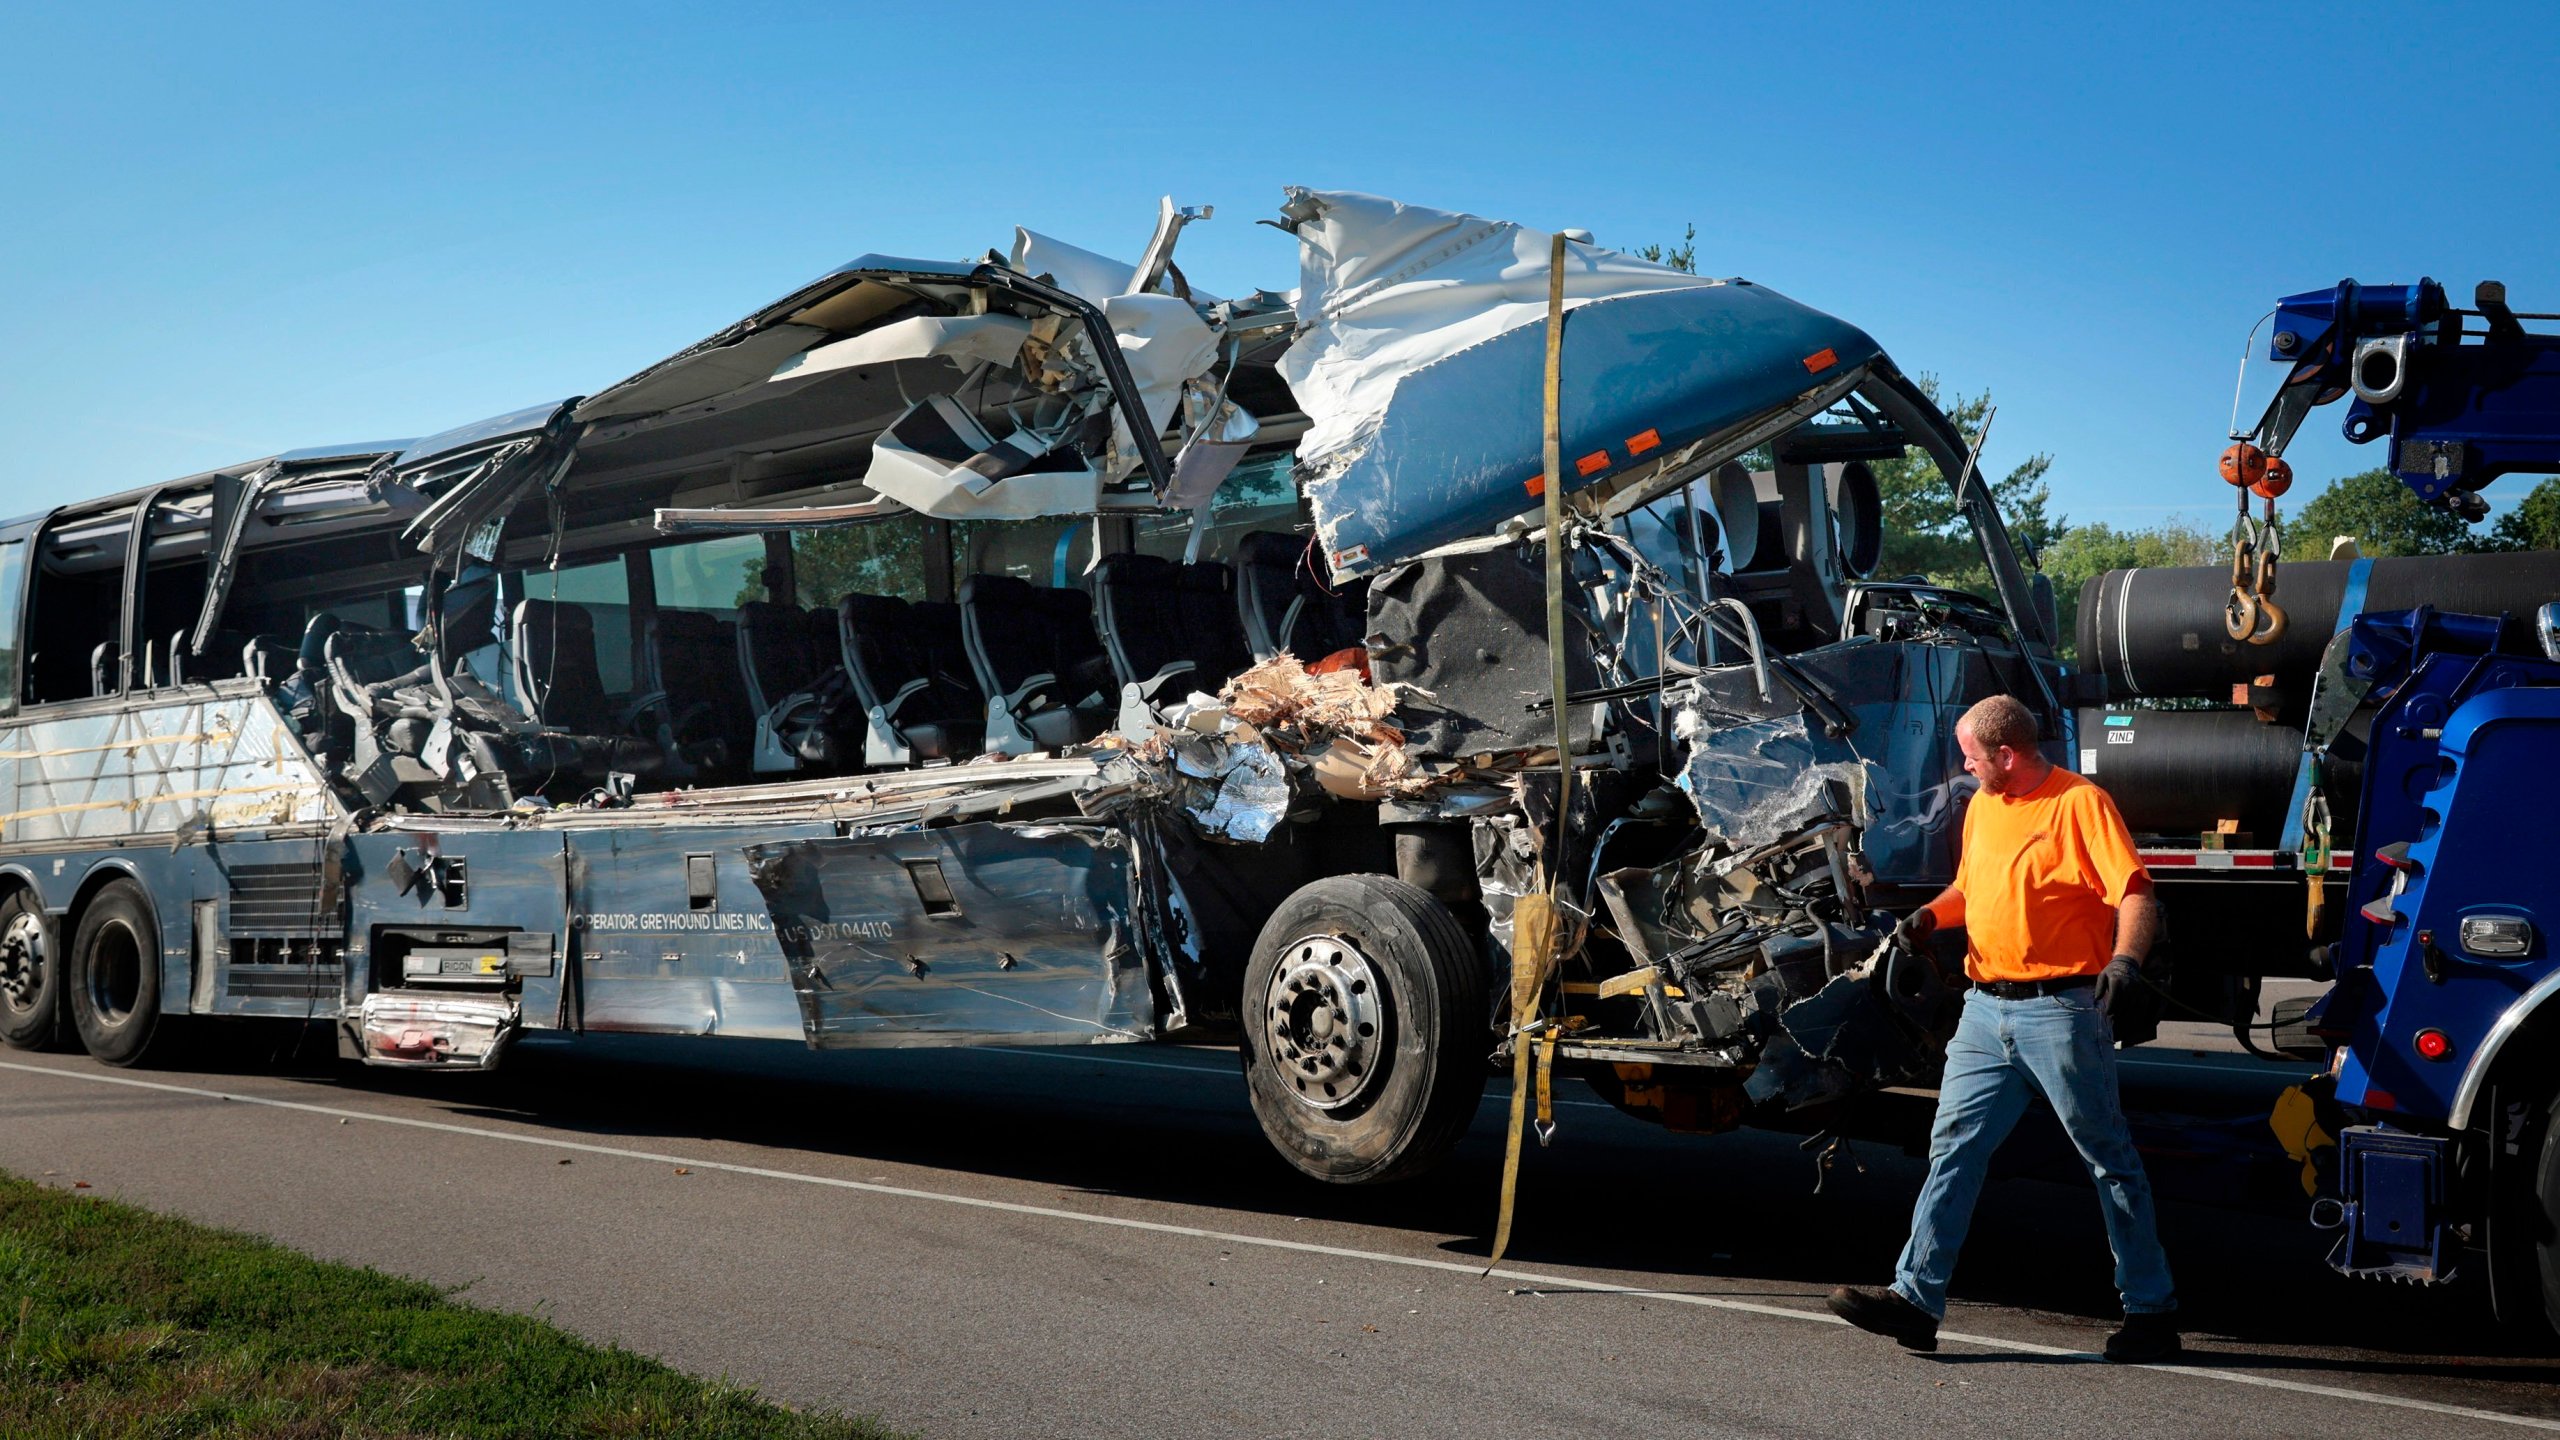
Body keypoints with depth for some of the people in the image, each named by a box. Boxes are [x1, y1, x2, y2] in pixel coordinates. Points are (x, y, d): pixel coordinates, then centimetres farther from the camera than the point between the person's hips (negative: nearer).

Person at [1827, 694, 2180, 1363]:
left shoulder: (2080, 802, -9)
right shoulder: (1983, 806, 15)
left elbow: (2136, 893, -16)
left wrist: (2126, 958, -33)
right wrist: (1930, 915, 7)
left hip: (2062, 1009, -7)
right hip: (1987, 1008, 7)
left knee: (2109, 1158, 3)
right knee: (1953, 1148, 2)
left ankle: (2151, 1309, 14)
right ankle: (1916, 1297, 2)